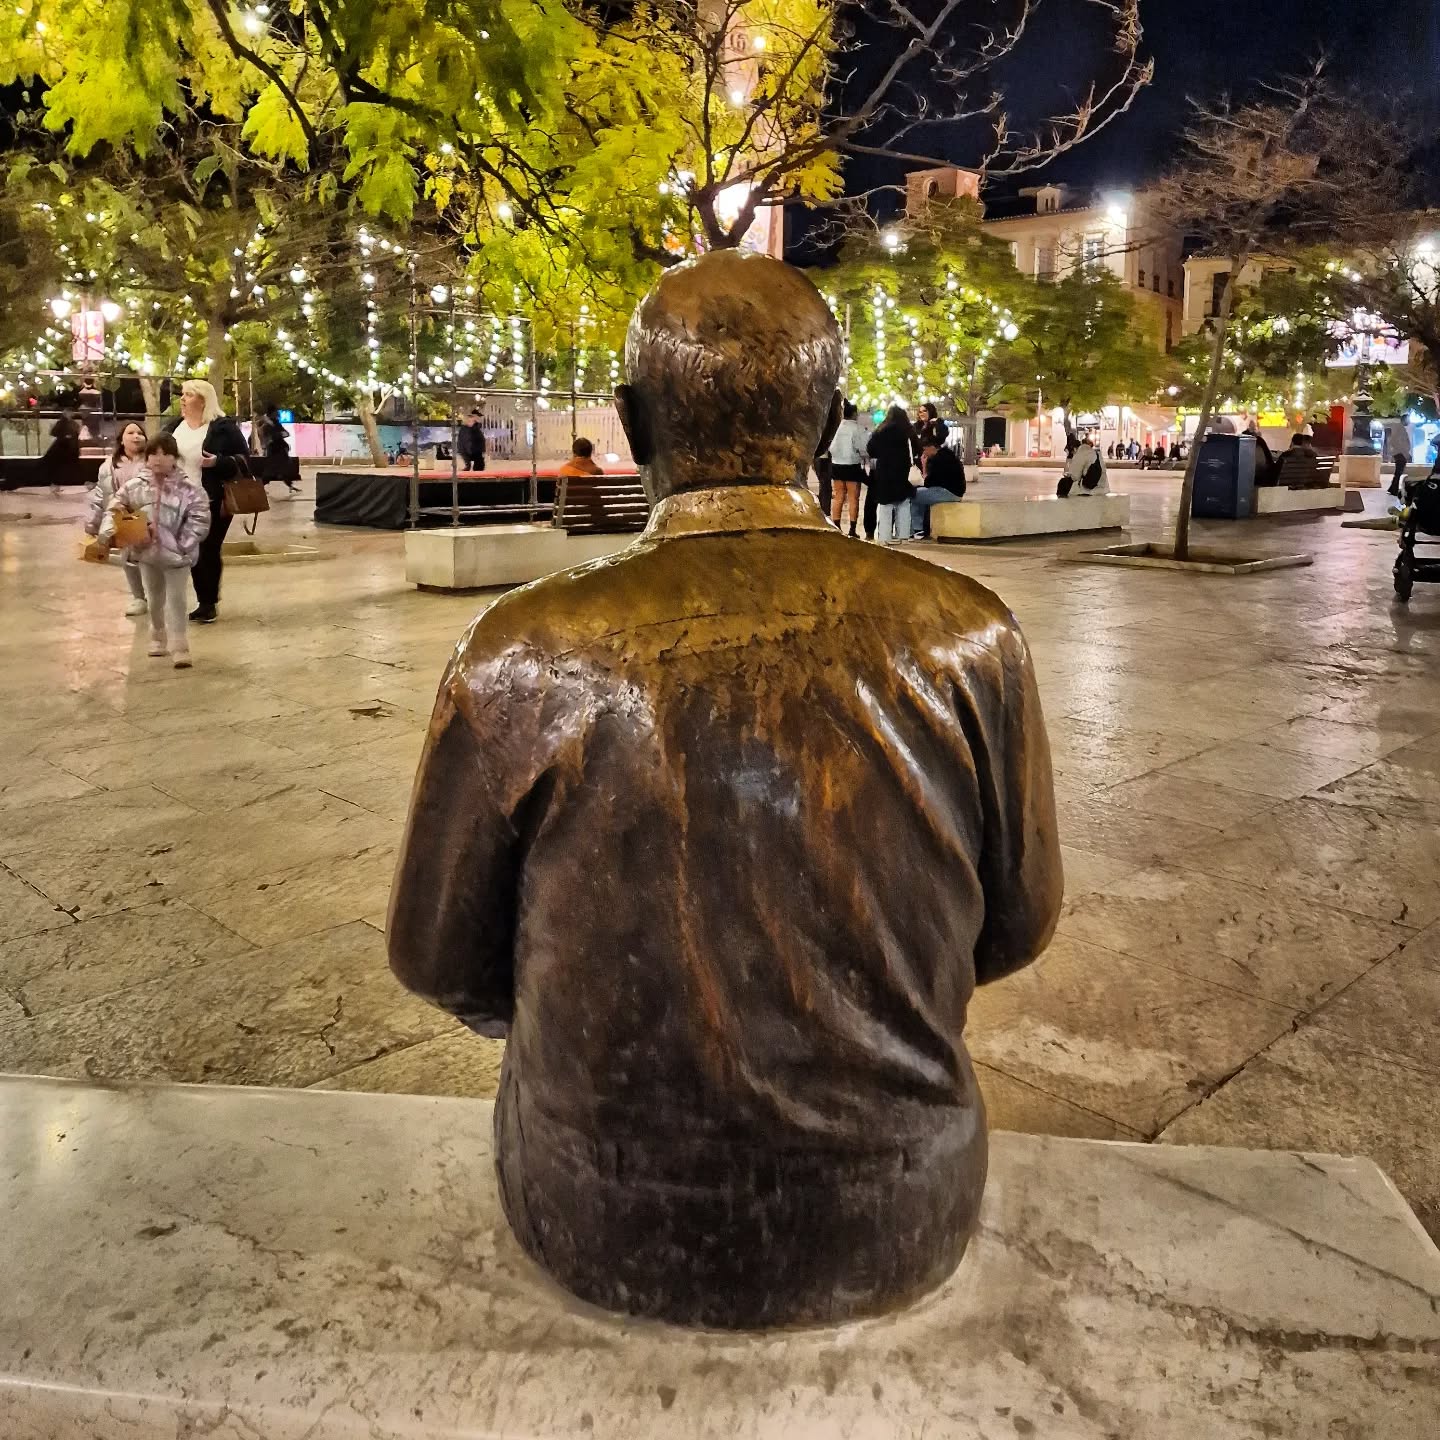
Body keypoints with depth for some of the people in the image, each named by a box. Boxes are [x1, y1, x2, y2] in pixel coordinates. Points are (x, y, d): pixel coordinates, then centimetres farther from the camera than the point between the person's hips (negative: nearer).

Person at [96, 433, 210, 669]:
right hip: (146, 551, 3)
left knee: (176, 600, 0)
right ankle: (158, 638, 38)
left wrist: (184, 544, -18)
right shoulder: (134, 485, -2)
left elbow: (200, 518, -11)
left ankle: (179, 648, 2)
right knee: (154, 599, 19)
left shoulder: (187, 488, -10)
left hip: (175, 553, -3)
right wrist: (108, 532, -15)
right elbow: (115, 509, 1)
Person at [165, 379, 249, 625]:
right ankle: (203, 602, 18)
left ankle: (209, 604, 9)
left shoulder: (223, 427, -7)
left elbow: (243, 459, -8)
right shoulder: (175, 427, 10)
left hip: (213, 503, -6)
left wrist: (217, 462, -22)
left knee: (208, 552, -2)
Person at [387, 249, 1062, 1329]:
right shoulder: (969, 640, -16)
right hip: (892, 1238, 1)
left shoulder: (522, 656, -20)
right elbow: (1017, 925, -2)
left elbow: (442, 963, -7)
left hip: (602, 1237, 0)